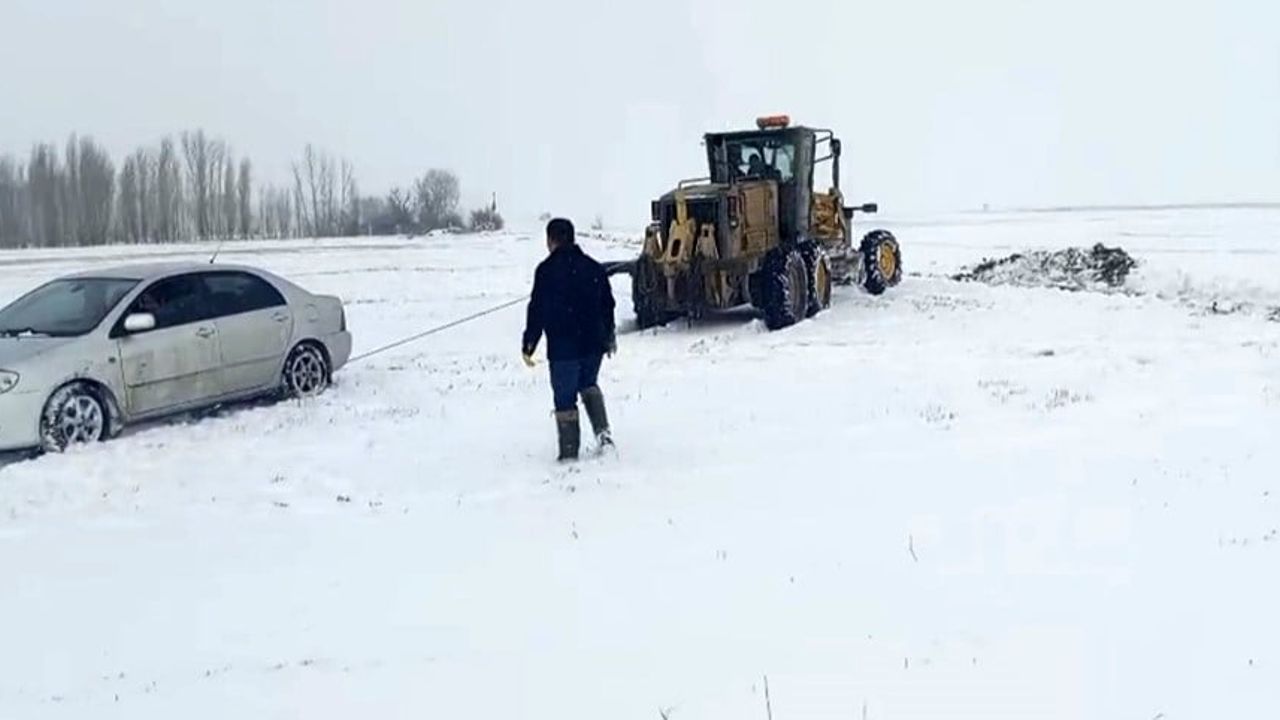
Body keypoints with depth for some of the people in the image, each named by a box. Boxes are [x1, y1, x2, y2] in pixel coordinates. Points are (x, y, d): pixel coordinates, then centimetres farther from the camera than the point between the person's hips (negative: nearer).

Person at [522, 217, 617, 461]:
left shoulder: (547, 270, -10)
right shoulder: (594, 268, 8)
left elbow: (538, 311, -11)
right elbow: (608, 306, 15)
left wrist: (528, 345, -4)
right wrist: (610, 337, 28)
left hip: (563, 347, -5)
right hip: (593, 343, 5)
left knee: (565, 398, 2)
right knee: (589, 385, 26)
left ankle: (569, 452, 4)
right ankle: (602, 430, 8)